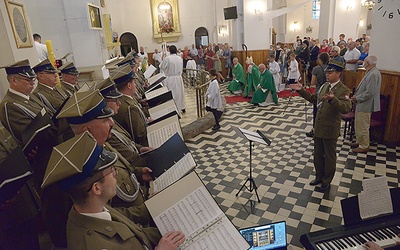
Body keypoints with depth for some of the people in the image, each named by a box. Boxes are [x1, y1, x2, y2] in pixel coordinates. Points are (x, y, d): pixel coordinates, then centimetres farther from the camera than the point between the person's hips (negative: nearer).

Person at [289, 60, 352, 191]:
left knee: (329, 157, 11)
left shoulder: (343, 90, -17)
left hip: (330, 130, -7)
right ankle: (319, 177, 38)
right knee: (318, 155, 19)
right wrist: (301, 90, 9)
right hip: (318, 128, 7)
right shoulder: (325, 86, 7)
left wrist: (333, 99, -47)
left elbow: (346, 109, -31)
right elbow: (313, 98, 19)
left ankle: (326, 182, 28)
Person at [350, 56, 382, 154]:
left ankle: (364, 146, 14)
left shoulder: (374, 74, -22)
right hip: (361, 105, 10)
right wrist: (356, 96, 6)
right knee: (358, 125, 21)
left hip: (365, 106, -10)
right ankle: (360, 142, 35)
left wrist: (357, 98, -15)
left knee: (363, 127, 1)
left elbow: (369, 93, -26)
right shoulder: (370, 72, 10)